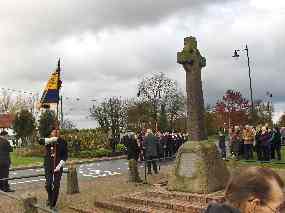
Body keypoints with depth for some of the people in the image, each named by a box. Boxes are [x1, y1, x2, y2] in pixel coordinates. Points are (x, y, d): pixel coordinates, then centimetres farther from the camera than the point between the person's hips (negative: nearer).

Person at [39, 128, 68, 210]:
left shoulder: (62, 142, -6)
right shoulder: (48, 140, -3)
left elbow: (65, 155, -4)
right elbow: (40, 141, -24)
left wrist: (59, 165, -14)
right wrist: (53, 139, -33)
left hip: (58, 167, -1)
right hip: (48, 166, 1)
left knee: (56, 186, 1)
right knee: (48, 184, 2)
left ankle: (53, 204, 18)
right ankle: (50, 198, 35)